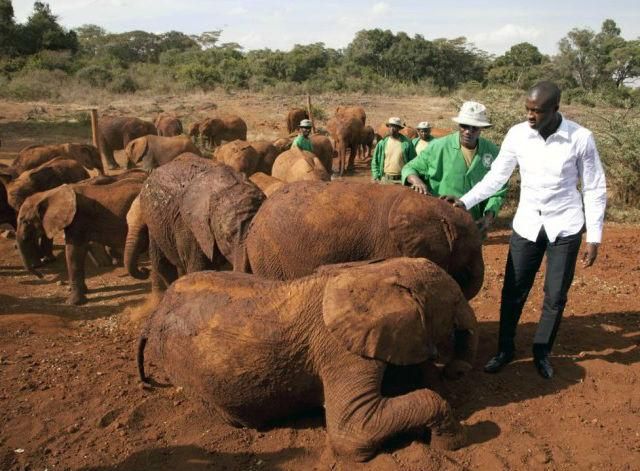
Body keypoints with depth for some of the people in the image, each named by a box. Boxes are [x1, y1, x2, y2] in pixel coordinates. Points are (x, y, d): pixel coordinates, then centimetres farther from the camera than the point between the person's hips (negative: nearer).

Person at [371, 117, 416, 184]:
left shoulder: (407, 143, -1)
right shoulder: (382, 143, 3)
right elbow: (375, 162, 7)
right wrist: (376, 177, -1)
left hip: (402, 180, -1)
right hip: (385, 179, 1)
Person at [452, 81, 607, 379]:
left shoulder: (581, 138, -12)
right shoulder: (517, 134, -8)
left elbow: (595, 189, -5)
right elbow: (496, 177, 0)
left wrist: (594, 237, -6)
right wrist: (464, 202, -12)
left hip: (565, 227, -1)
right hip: (526, 224, 2)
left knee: (555, 295, 8)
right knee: (513, 291, 7)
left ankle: (542, 352, 29)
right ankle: (505, 349, 26)